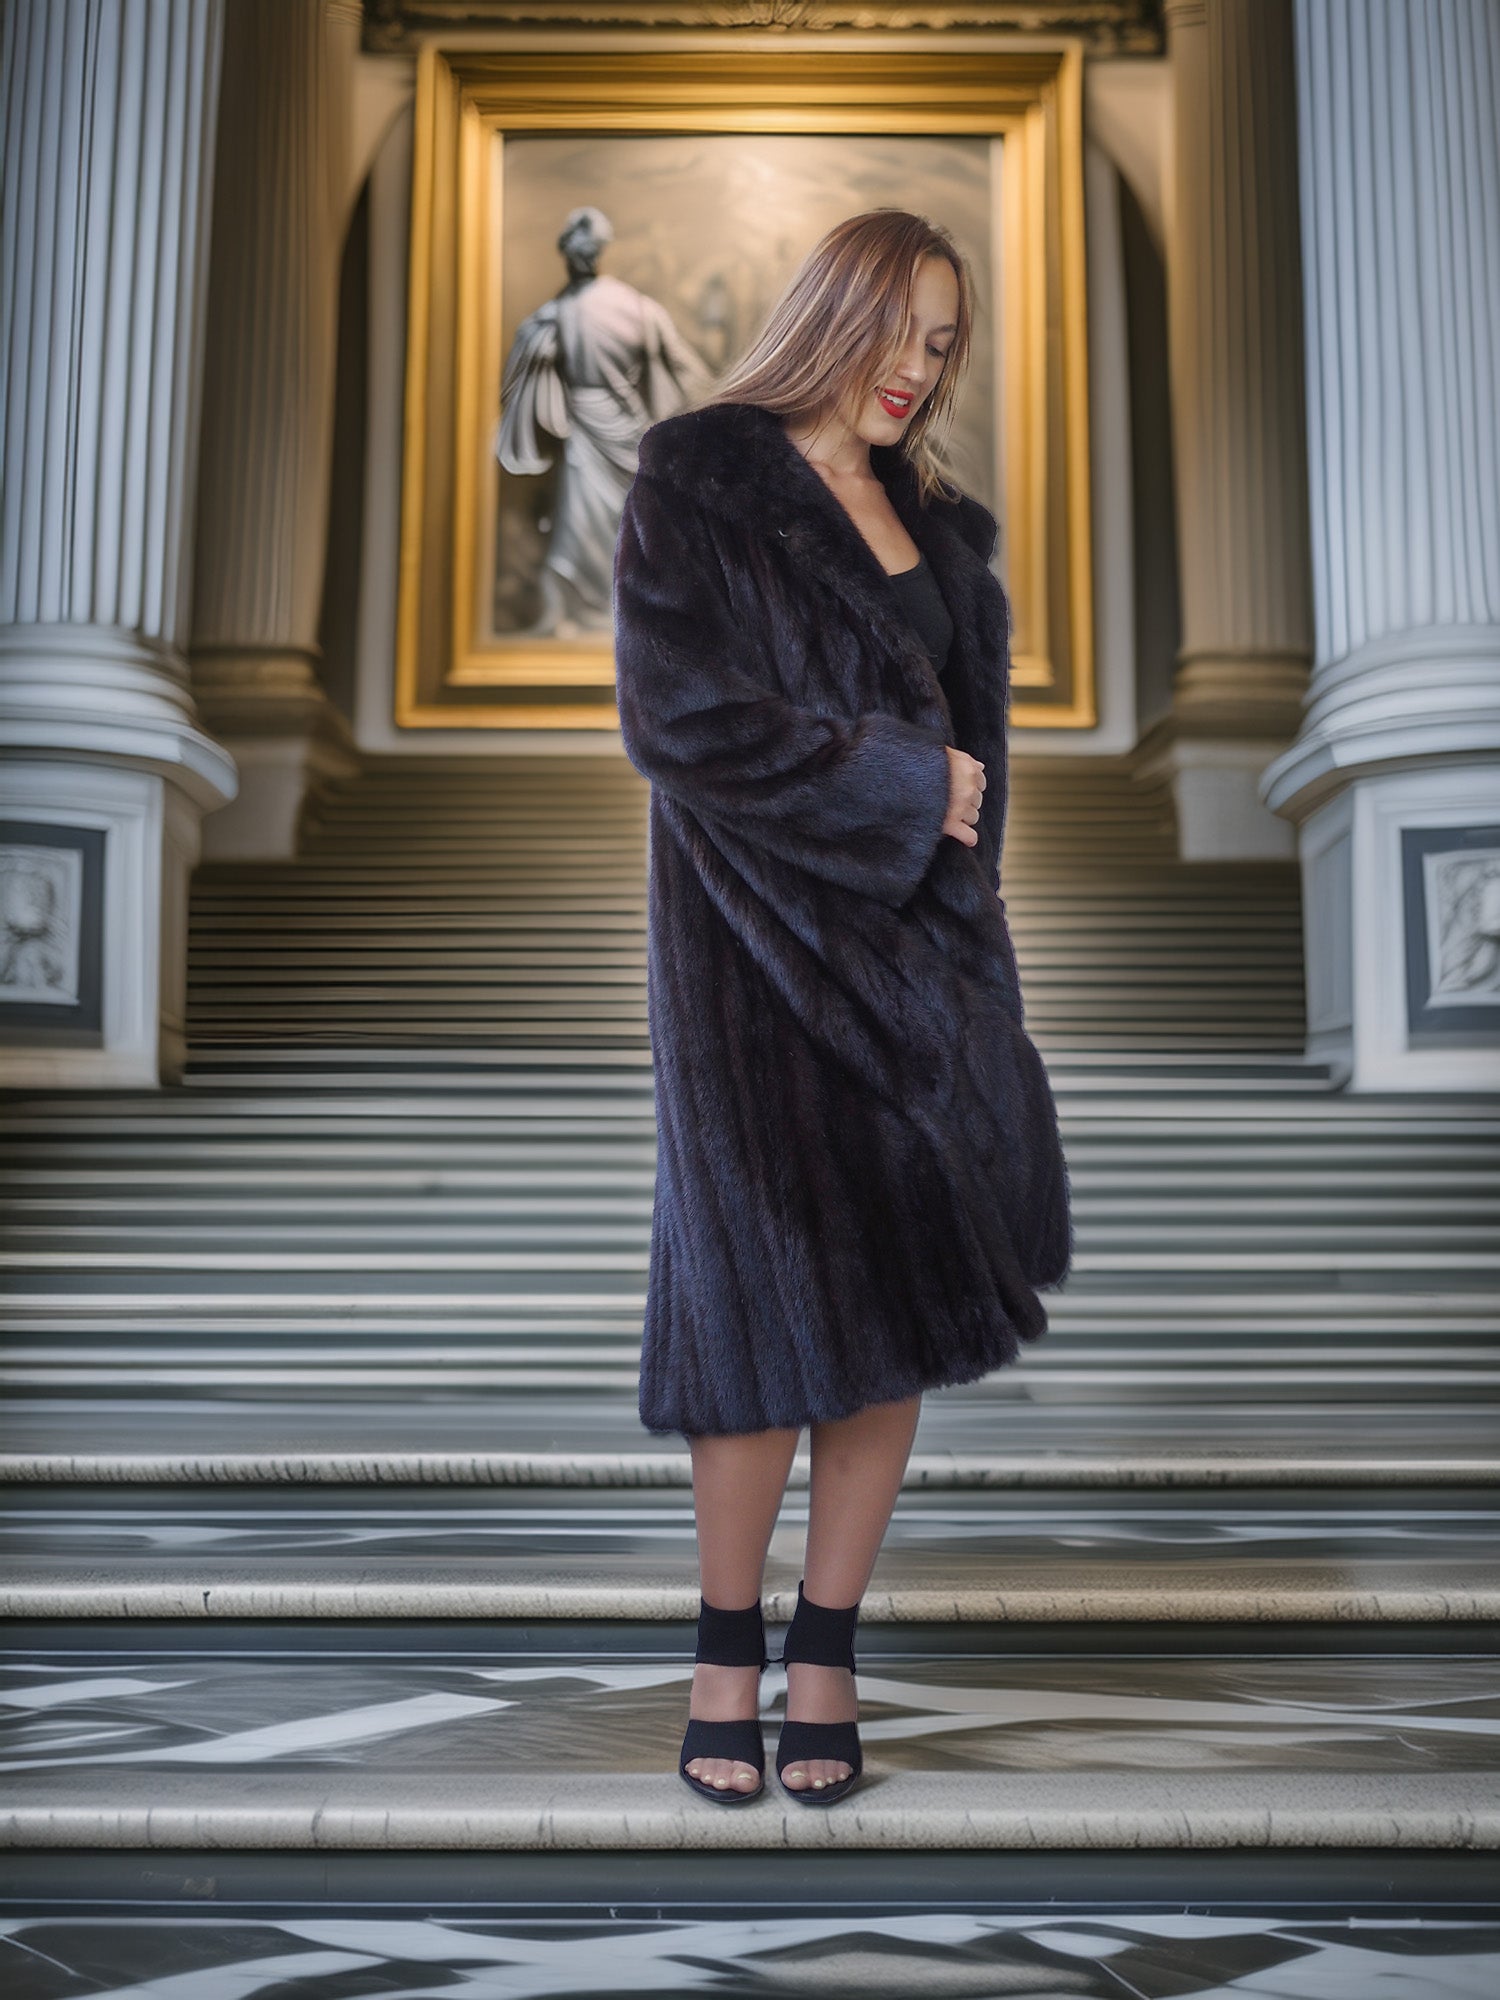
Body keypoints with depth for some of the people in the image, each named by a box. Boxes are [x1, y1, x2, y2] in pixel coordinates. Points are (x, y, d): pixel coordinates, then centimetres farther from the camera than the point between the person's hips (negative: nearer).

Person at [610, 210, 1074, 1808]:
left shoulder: (932, 521, 18)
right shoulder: (697, 487, -1)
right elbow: (675, 717, -13)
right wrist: (896, 782, -10)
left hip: (916, 941, 6)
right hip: (760, 945, -5)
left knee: (903, 1301, 2)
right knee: (769, 1296, -4)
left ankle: (825, 1648, 14)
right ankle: (728, 1645, 14)